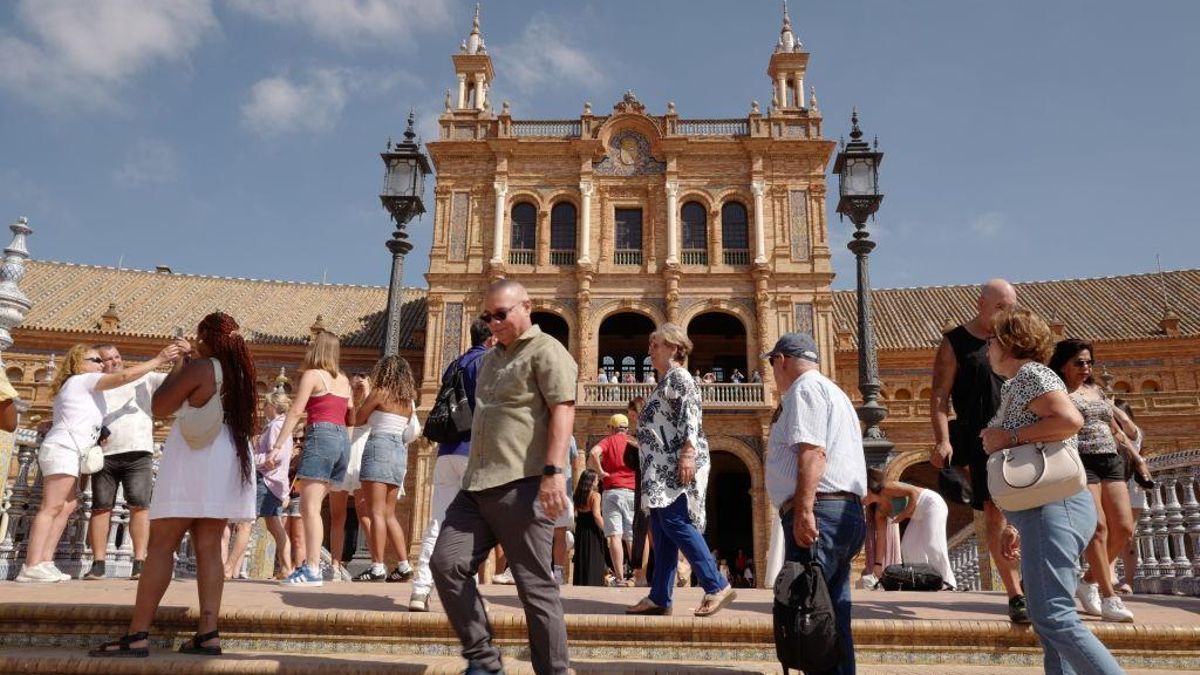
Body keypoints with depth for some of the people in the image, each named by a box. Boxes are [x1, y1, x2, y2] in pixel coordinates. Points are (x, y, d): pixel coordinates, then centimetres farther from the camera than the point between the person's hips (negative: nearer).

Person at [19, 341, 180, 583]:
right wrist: (159, 360, -10)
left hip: (65, 451, 10)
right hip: (62, 450, -10)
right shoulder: (84, 380, -1)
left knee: (68, 506, 6)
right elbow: (125, 376, -12)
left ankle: (45, 562, 2)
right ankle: (32, 567, -18)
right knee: (51, 508, -14)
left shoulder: (78, 385, 27)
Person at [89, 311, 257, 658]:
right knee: (208, 548, 3)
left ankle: (137, 636, -5)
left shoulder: (200, 368, -9)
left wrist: (179, 362, 5)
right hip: (226, 465, 7)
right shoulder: (241, 372, 11)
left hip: (194, 462, -7)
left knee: (161, 545, -4)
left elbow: (159, 406, -2)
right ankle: (208, 633, -3)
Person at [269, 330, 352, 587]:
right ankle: (309, 562, 14)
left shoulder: (313, 374, 0)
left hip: (321, 436, -7)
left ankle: (312, 570, -13)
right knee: (312, 506, 14)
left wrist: (278, 446, -10)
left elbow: (295, 412, -7)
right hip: (343, 441, 8)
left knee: (309, 507, -8)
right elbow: (351, 418, 15)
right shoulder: (344, 380, 19)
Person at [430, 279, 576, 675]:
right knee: (446, 563, 0)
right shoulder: (491, 358, 24)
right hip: (476, 485, 9)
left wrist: (553, 471, -25)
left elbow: (563, 410, -15)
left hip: (521, 485, -8)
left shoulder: (546, 350, -3)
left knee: (534, 585, -3)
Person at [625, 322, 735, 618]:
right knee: (661, 530, 6)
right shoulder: (665, 381, 24)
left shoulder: (677, 376, -5)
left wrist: (688, 452, -27)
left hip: (677, 464, -10)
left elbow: (691, 412, -19)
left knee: (675, 522, -16)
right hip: (662, 467, 10)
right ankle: (659, 598, 8)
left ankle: (717, 586, -10)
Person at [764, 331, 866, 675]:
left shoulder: (806, 388, -4)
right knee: (831, 618, 12)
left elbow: (812, 452, -18)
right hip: (845, 513, 11)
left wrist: (803, 511, -24)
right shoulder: (832, 392, 28)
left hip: (819, 513, -10)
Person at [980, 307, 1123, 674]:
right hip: (1044, 510, 10)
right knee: (1050, 621, 9)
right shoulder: (1015, 386, 22)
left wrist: (1009, 437, -13)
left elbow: (1070, 419, -24)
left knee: (1053, 618, -16)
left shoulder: (1030, 374, -5)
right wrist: (1015, 525, 20)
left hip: (1052, 509, -10)